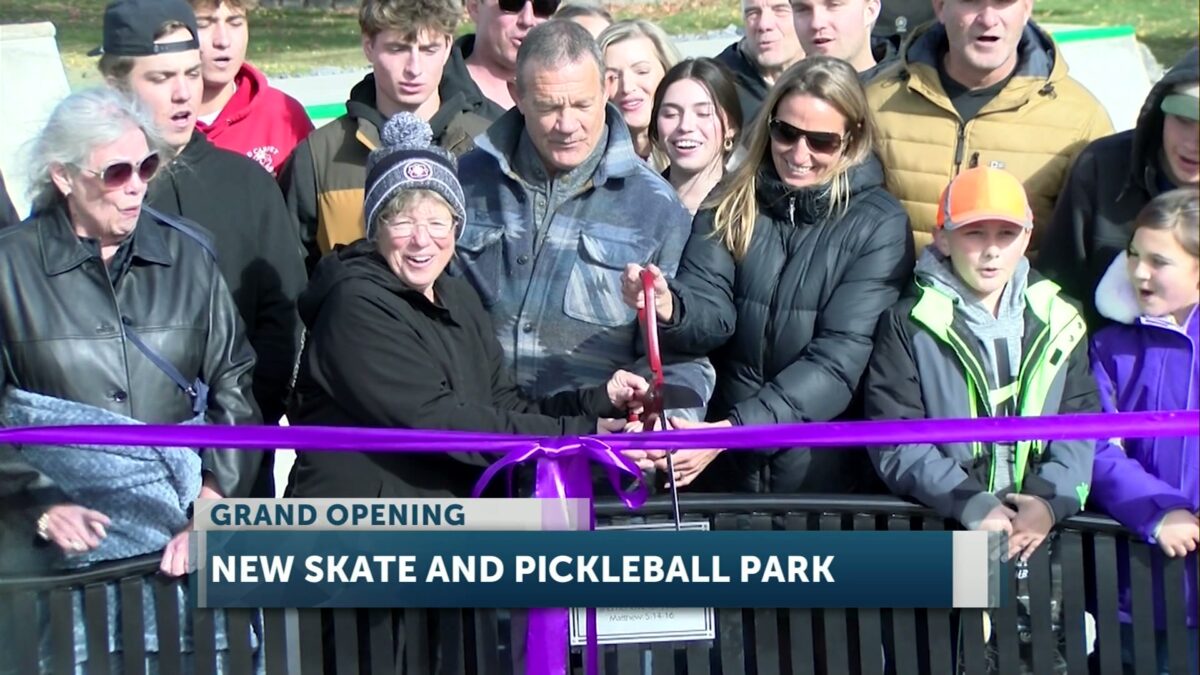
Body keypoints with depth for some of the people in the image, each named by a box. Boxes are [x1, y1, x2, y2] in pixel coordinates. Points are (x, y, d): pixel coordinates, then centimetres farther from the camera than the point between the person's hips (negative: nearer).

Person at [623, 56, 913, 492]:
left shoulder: (880, 225, -6)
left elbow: (838, 361, -14)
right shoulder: (730, 205, 4)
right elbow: (710, 313, -6)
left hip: (823, 472, -2)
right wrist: (669, 308, -30)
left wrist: (731, 430, -26)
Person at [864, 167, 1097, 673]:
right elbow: (894, 442, -6)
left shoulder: (1059, 322, 11)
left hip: (1044, 538, 3)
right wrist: (971, 504, -19)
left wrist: (1050, 502, -14)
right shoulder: (910, 324, 2)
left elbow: (1083, 427, 4)